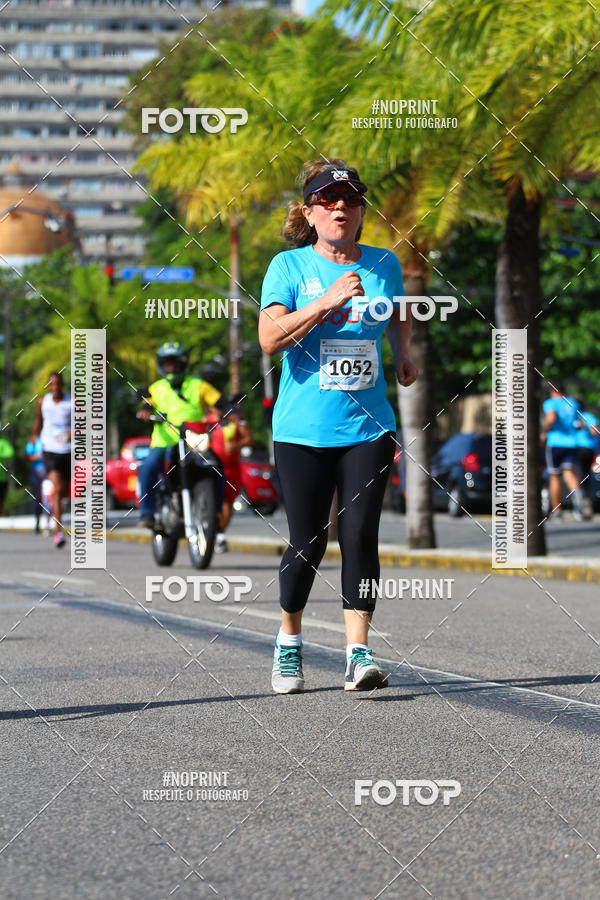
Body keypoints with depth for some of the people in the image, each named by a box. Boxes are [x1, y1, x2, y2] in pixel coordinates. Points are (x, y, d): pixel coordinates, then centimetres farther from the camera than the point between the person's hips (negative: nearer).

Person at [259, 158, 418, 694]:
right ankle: (289, 642, 25)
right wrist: (328, 300, -23)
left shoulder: (383, 265, 9)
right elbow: (270, 338, -15)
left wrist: (403, 353, 15)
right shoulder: (289, 267, -1)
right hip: (304, 429, -2)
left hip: (368, 426, 2)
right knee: (308, 543, 3)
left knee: (360, 535, -9)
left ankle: (359, 651, -7)